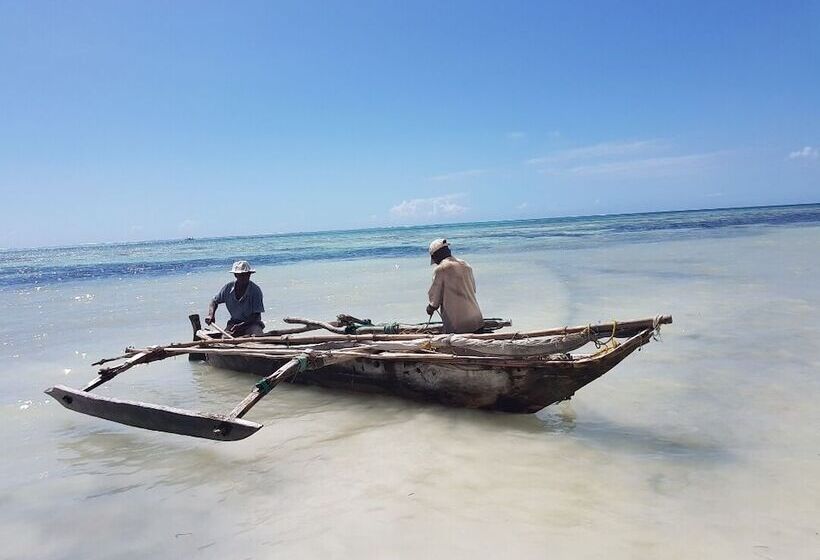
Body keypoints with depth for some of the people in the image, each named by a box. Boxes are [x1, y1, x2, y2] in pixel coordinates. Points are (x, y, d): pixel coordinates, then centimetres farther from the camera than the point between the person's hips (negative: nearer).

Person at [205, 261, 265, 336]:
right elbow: (215, 301, 14)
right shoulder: (228, 288, -1)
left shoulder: (256, 290, -12)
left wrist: (242, 325, -25)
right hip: (234, 323, 3)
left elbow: (256, 316, -13)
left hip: (252, 323, -3)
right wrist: (211, 315, -6)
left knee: (257, 336, -34)